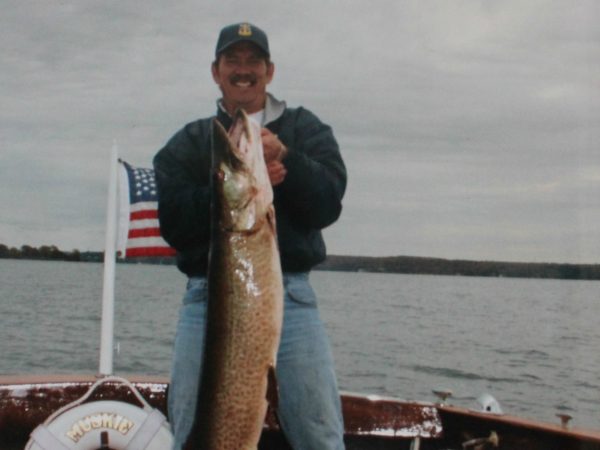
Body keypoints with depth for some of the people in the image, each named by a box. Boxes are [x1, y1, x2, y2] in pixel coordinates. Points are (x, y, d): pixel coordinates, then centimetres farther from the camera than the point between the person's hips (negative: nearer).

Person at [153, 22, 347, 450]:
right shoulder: (188, 143, 13)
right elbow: (174, 223, 0)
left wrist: (284, 158, -16)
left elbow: (328, 203, -1)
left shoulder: (304, 128, 13)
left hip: (290, 294, -1)